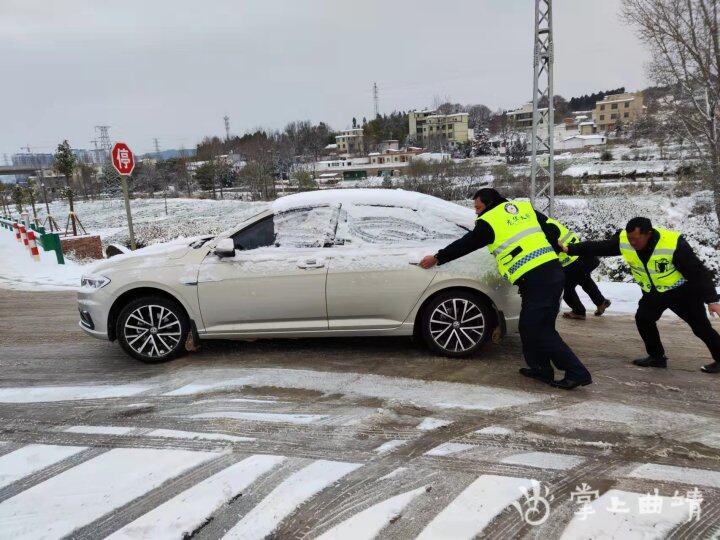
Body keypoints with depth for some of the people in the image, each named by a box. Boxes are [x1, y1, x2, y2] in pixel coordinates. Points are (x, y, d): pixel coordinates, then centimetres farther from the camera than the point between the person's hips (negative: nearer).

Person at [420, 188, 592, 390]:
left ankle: (578, 373, -2)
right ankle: (541, 369, 23)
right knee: (530, 326, 16)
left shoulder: (488, 222, 0)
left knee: (541, 330, -2)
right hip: (554, 269, 8)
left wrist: (436, 258, 20)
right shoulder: (525, 207, 18)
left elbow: (464, 245, 9)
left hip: (535, 280, -8)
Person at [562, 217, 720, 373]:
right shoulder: (623, 240, -22)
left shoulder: (674, 243, -34)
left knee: (701, 327, 1)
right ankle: (657, 356, 13)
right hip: (653, 292, 5)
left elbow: (698, 271, -27)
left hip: (682, 291, -5)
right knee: (643, 319, -5)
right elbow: (599, 247, -11)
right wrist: (570, 249, -18)